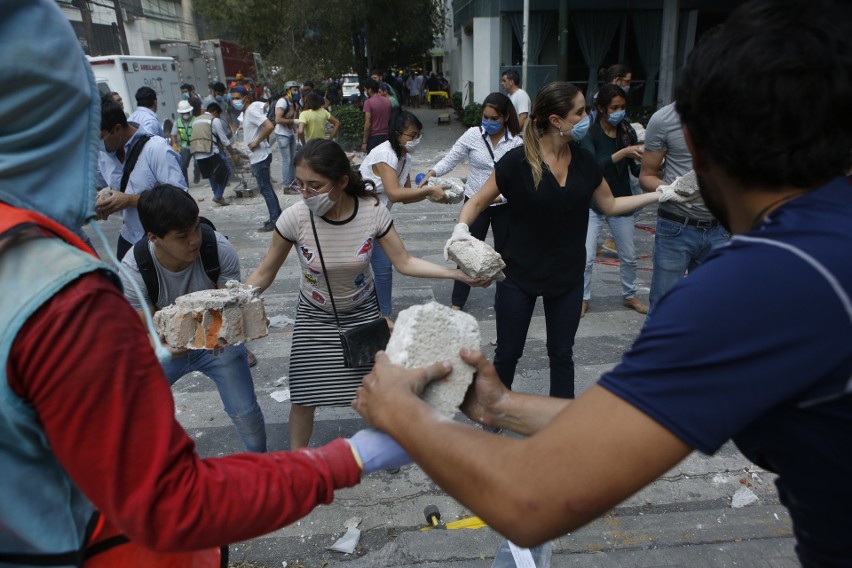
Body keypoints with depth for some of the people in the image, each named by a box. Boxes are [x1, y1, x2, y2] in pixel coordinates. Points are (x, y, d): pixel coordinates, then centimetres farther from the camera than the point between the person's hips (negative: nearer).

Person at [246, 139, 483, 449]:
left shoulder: (373, 211, -23)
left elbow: (405, 262, -15)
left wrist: (458, 273, -23)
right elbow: (264, 274, -13)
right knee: (303, 398, 3)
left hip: (362, 312, 1)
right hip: (314, 317, -1)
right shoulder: (294, 218, -25)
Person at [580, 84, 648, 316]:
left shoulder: (627, 131, -2)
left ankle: (629, 296, 34)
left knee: (628, 256, 14)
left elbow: (635, 168, -2)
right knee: (586, 257, -6)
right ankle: (583, 299, 14)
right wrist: (623, 152, -35)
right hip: (593, 203, -4)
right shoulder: (589, 133, -13)